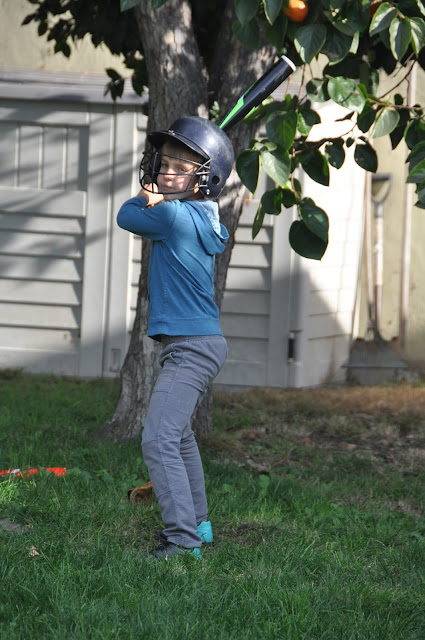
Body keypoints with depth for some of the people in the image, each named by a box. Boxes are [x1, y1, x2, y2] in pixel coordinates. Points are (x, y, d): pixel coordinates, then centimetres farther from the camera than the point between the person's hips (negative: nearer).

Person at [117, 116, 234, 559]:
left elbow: (126, 216, -5)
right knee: (178, 435, 26)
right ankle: (196, 522, 39)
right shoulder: (203, 217, 8)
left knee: (159, 439, -19)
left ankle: (184, 539, -24)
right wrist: (155, 197, 0)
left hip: (191, 348, -11)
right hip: (198, 344, 11)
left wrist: (149, 198, 12)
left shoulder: (174, 215, -18)